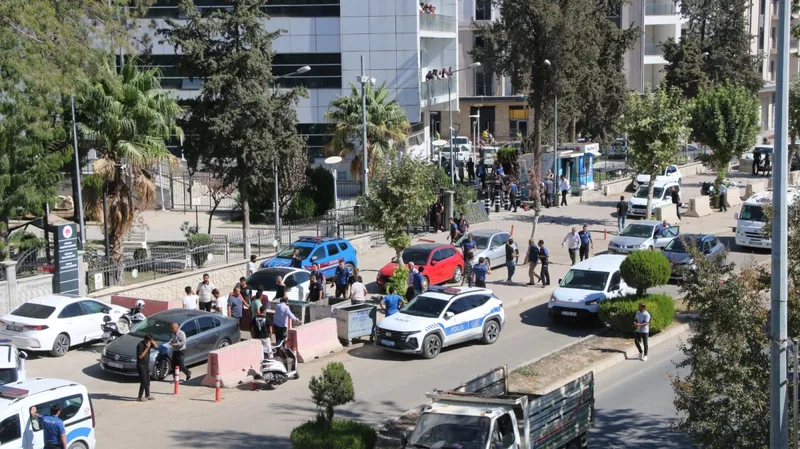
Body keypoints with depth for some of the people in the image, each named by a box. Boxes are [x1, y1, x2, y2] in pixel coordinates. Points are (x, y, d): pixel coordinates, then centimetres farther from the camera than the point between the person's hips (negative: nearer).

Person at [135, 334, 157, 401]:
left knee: (147, 381, 14)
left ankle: (147, 395, 24)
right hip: (141, 366, -8)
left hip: (146, 365, 8)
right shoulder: (140, 345, -19)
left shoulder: (148, 343, 3)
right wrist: (147, 348, -26)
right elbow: (140, 356, -23)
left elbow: (156, 346, 10)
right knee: (143, 382, -9)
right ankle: (140, 397, -3)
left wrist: (152, 341, -7)